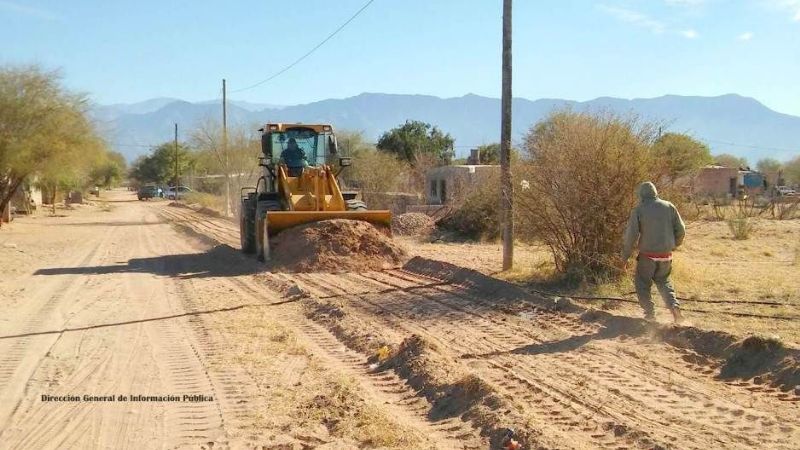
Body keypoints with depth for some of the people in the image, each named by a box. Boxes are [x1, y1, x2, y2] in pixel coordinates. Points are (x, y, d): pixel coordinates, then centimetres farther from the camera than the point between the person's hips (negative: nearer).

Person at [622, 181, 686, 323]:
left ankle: (649, 312, 11)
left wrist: (625, 257, -2)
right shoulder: (669, 207, 3)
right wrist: (673, 245, 23)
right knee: (663, 281, 24)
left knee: (642, 283, 16)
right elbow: (681, 229, 6)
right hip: (666, 255, 4)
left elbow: (630, 235, -9)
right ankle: (674, 305, 5)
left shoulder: (638, 210, -6)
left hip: (648, 255, -4)